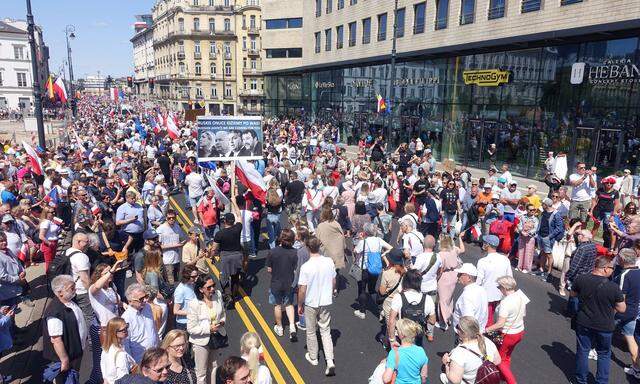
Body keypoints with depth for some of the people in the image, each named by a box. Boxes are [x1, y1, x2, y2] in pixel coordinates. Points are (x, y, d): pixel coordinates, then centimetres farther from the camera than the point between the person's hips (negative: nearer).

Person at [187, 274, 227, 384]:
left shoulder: (218, 294, -11)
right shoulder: (193, 304, -25)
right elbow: (191, 329, -19)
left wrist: (222, 321, -10)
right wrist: (209, 329, -25)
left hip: (216, 337, 5)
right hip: (201, 341, -5)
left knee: (213, 366, 26)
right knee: (202, 373, 11)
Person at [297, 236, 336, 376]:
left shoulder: (306, 267, -23)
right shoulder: (329, 262, -11)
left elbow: (302, 290, -16)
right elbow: (334, 282, 1)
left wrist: (300, 305, -1)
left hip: (310, 304, -3)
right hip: (325, 302, 3)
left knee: (311, 332, 18)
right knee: (326, 332, 15)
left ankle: (313, 358, 35)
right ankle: (330, 361, 5)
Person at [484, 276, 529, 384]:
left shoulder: (505, 302, -31)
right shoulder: (521, 296, -8)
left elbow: (500, 324, -31)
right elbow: (523, 314, 7)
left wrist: (486, 330, -22)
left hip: (507, 335, -8)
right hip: (520, 332, 8)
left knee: (499, 360, 14)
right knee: (507, 357, 28)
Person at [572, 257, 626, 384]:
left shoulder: (580, 279, -14)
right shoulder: (614, 287, -22)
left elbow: (573, 294, 5)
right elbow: (622, 309, -9)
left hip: (584, 323, 2)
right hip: (605, 326, -2)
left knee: (582, 351, 16)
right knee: (604, 354, 20)